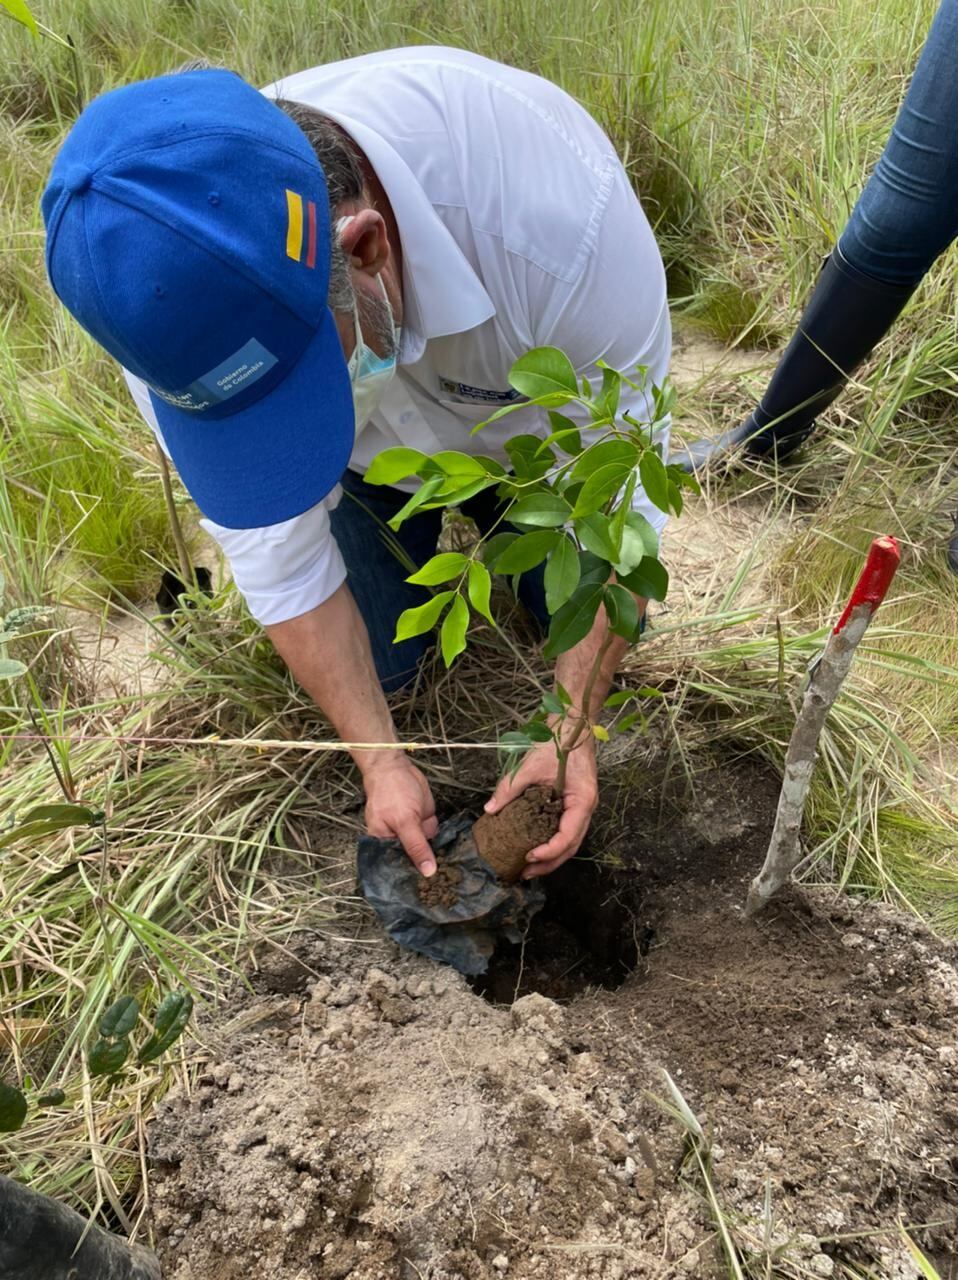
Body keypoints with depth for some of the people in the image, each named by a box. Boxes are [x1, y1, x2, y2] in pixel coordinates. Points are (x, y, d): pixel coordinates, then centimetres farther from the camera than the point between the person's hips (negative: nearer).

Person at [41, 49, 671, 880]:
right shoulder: (166, 298, -34)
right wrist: (380, 757, -23)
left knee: (585, 620, 2)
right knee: (377, 659, 2)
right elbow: (279, 555, -23)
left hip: (531, 426, 0)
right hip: (371, 460, 1)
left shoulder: (561, 215, -43)